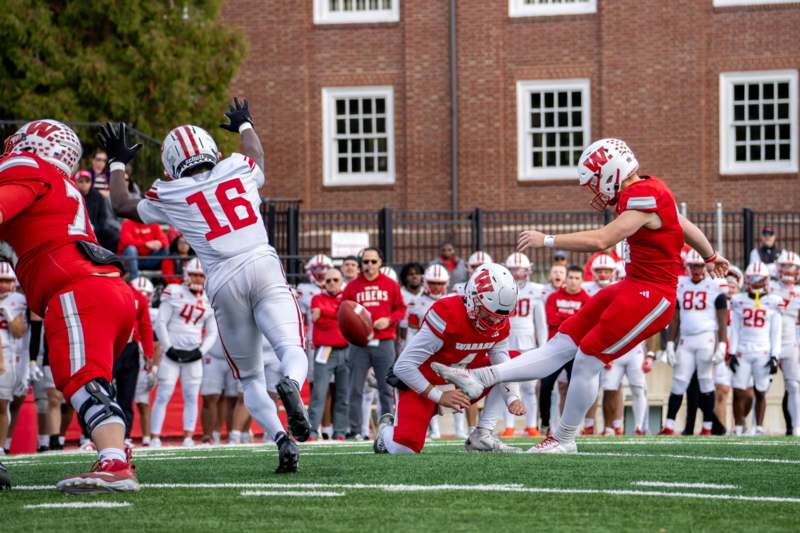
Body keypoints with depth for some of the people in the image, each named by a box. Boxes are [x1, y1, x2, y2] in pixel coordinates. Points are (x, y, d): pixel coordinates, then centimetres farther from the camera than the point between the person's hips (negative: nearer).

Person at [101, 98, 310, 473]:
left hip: (225, 282, 0)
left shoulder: (170, 196, 10)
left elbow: (122, 205, 30)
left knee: (250, 379, 10)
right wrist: (244, 125, 62)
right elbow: (257, 154, 43)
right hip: (263, 266, 0)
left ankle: (281, 438, -12)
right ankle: (291, 385, -45)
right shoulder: (239, 170, 15)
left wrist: (118, 163, 44)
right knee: (292, 350, -10)